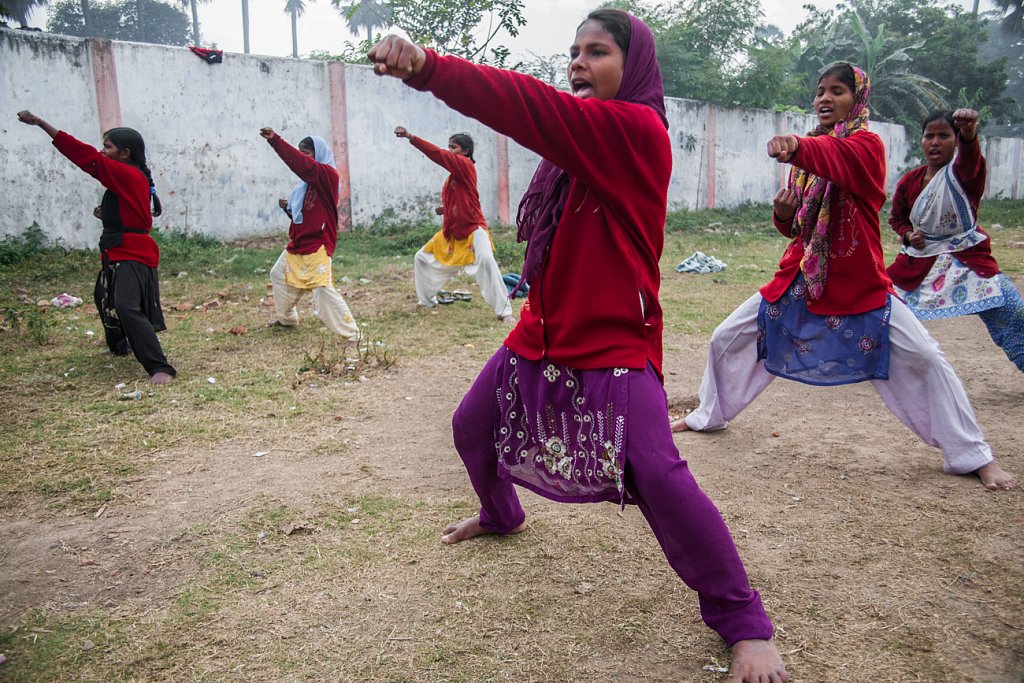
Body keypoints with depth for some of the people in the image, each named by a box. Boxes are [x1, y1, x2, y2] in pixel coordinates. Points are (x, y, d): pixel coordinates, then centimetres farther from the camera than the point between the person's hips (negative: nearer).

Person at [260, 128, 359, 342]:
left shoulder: (328, 174, -13)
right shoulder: (309, 180, 14)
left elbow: (301, 164, -30)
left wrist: (275, 140, -32)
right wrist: (288, 208, 3)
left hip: (317, 245, -10)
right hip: (298, 244, 10)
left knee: (324, 290, -18)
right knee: (279, 275, 26)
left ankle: (351, 333, -12)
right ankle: (286, 318, 44)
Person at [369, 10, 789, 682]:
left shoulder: (637, 128, -16)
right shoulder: (580, 139, 13)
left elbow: (533, 108, -26)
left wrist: (428, 65, -30)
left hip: (615, 344, -9)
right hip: (544, 333, 9)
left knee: (660, 477, -21)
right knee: (472, 428, 20)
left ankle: (745, 624, 1)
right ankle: (502, 514, 53)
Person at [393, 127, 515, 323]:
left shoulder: (466, 165, -12)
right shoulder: (454, 174, 10)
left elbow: (440, 155, -24)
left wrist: (411, 137, -27)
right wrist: (445, 209, 1)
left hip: (473, 229, -9)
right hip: (451, 231, 9)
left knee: (486, 260, -32)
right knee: (421, 258, 16)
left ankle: (504, 312, -25)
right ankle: (427, 301, 34)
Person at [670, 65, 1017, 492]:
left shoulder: (867, 144, -10)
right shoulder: (807, 152, 10)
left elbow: (837, 157, -38)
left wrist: (797, 146, -59)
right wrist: (784, 213, -9)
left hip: (860, 286, -6)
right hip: (800, 279, 6)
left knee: (925, 360, -10)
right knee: (726, 339, 7)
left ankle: (973, 455, 10)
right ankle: (708, 416, 31)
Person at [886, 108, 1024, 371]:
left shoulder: (963, 170, -13)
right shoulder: (909, 181, -2)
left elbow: (969, 156, -40)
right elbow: (896, 217, 15)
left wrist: (969, 133, -63)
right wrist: (908, 234, -7)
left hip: (968, 259, -3)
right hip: (919, 261, 3)